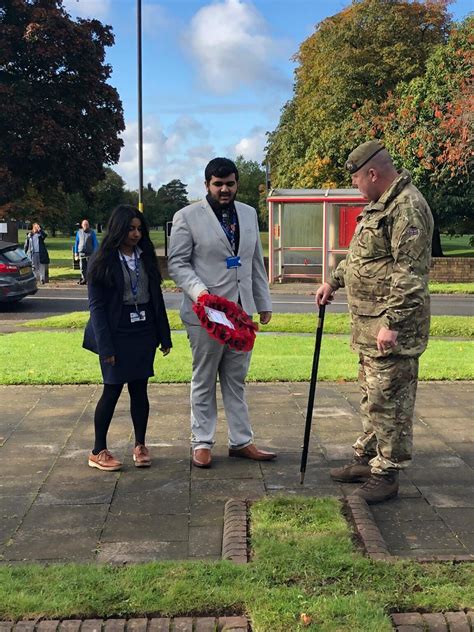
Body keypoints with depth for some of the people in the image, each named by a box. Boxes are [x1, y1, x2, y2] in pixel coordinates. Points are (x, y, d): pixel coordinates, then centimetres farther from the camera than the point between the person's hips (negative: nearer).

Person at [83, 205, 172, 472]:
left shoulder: (146, 257, 9)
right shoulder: (103, 262, -6)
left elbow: (157, 297, 11)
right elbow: (96, 306, -8)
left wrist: (164, 336, 8)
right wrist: (105, 346, -15)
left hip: (144, 332, 4)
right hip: (117, 335, -4)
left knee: (140, 389, 7)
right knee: (112, 390, -1)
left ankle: (140, 445, 19)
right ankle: (98, 452, 10)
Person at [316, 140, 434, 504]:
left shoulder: (408, 207, -18)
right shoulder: (379, 205, 16)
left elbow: (409, 273, -24)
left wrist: (391, 323, -26)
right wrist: (335, 281, 28)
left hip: (391, 328, -11)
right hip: (369, 324, 11)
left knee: (389, 400, -2)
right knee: (372, 397, 19)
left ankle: (387, 474, 8)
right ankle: (367, 459, 31)